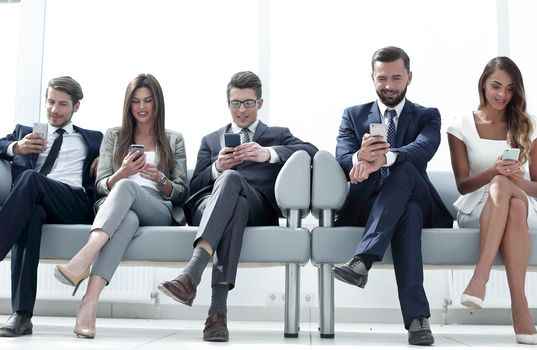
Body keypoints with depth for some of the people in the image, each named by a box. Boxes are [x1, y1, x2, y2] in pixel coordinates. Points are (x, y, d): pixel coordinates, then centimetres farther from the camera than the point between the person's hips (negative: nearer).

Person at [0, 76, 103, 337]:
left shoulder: (93, 139, 32)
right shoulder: (25, 131, 35)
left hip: (76, 204, -1)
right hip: (34, 202, 1)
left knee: (30, 177, -35)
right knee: (31, 211, -40)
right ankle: (21, 315, -47)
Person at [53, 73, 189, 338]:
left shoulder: (174, 140, 22)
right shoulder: (114, 136, 24)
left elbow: (182, 194, 14)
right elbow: (101, 186, 15)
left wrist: (159, 178, -8)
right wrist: (123, 172, -8)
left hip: (159, 212, 0)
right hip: (115, 209, 1)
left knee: (126, 187, -37)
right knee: (128, 218, -41)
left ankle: (84, 258, -58)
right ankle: (90, 301, -57)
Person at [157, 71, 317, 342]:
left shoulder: (278, 135, 25)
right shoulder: (210, 140, 31)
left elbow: (311, 151, 2)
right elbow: (194, 187, 18)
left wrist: (268, 154, -16)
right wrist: (217, 167, -5)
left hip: (258, 207, -1)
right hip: (208, 203, 1)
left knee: (231, 178, -35)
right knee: (235, 207, -37)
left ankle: (191, 274, -51)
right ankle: (218, 309, -49)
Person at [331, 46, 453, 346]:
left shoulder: (427, 116, 12)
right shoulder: (354, 115, 15)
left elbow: (423, 148, -14)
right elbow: (342, 159, -5)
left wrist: (382, 159, -37)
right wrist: (360, 157, -34)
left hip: (414, 200, 0)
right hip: (364, 205, 0)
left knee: (403, 168, -34)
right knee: (409, 212, -35)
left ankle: (362, 261, -45)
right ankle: (418, 317, -41)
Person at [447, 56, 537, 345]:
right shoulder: (461, 127, 7)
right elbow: (462, 185, 1)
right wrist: (492, 172, -19)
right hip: (477, 209, -1)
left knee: (503, 184, -36)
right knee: (501, 182, -38)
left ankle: (480, 278, -44)